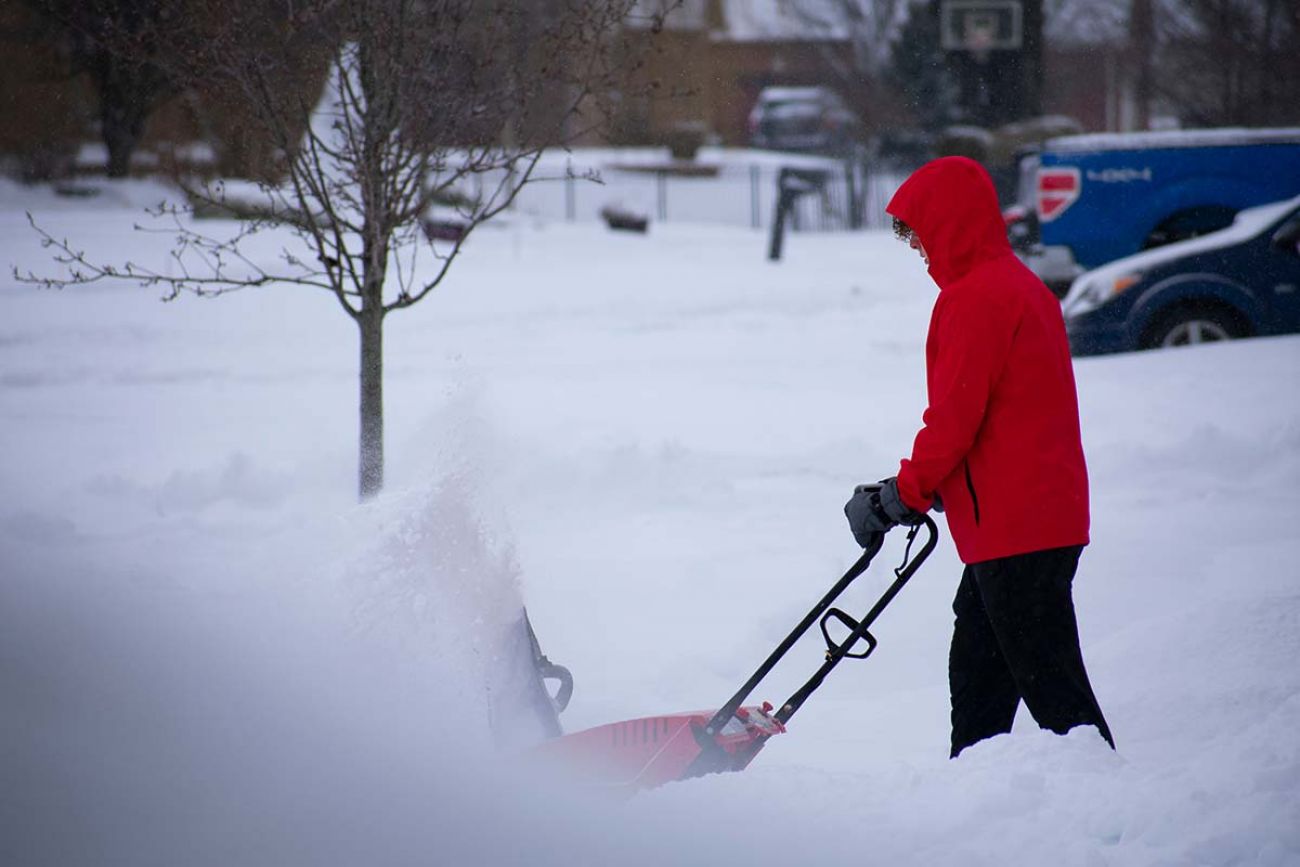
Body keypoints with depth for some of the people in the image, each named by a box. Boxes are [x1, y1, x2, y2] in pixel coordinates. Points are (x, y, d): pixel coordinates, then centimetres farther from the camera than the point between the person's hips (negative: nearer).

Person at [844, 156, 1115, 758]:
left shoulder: (972, 297, -16)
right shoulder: (1021, 285, 16)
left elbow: (954, 415, -19)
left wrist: (904, 495, -7)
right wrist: (922, 488, 18)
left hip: (1013, 525, -10)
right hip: (1046, 513, 10)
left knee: (1049, 681, -7)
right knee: (976, 671, 18)